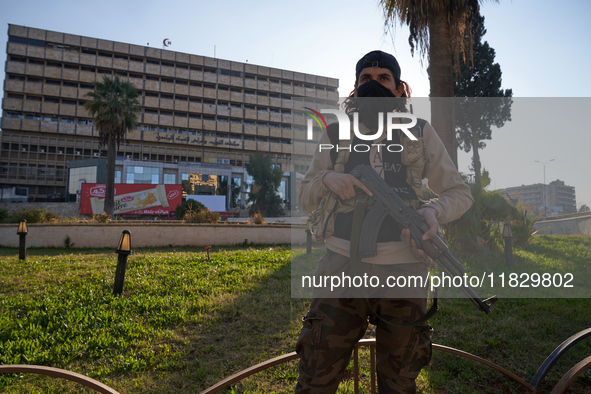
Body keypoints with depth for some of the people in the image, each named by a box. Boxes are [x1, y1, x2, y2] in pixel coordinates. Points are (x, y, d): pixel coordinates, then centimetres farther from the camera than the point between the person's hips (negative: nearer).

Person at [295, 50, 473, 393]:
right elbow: (305, 197, 12)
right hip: (343, 264, 0)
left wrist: (434, 212, -13)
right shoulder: (336, 134, 11)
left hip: (403, 268, 0)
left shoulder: (420, 133, 9)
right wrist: (328, 179, -10)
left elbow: (460, 192, 9)